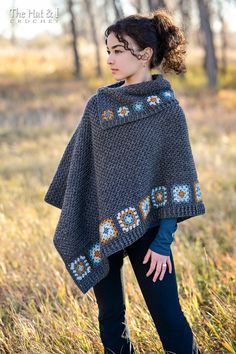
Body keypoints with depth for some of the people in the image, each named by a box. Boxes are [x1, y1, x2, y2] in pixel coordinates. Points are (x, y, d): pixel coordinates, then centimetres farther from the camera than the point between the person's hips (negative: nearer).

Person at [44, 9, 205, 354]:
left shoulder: (167, 109, -6)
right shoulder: (98, 105, 3)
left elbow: (177, 179, -7)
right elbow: (79, 166, 8)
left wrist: (163, 241, -12)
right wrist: (72, 226, 6)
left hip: (146, 229, -3)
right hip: (98, 231, 4)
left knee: (168, 316, -1)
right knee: (110, 317, 12)